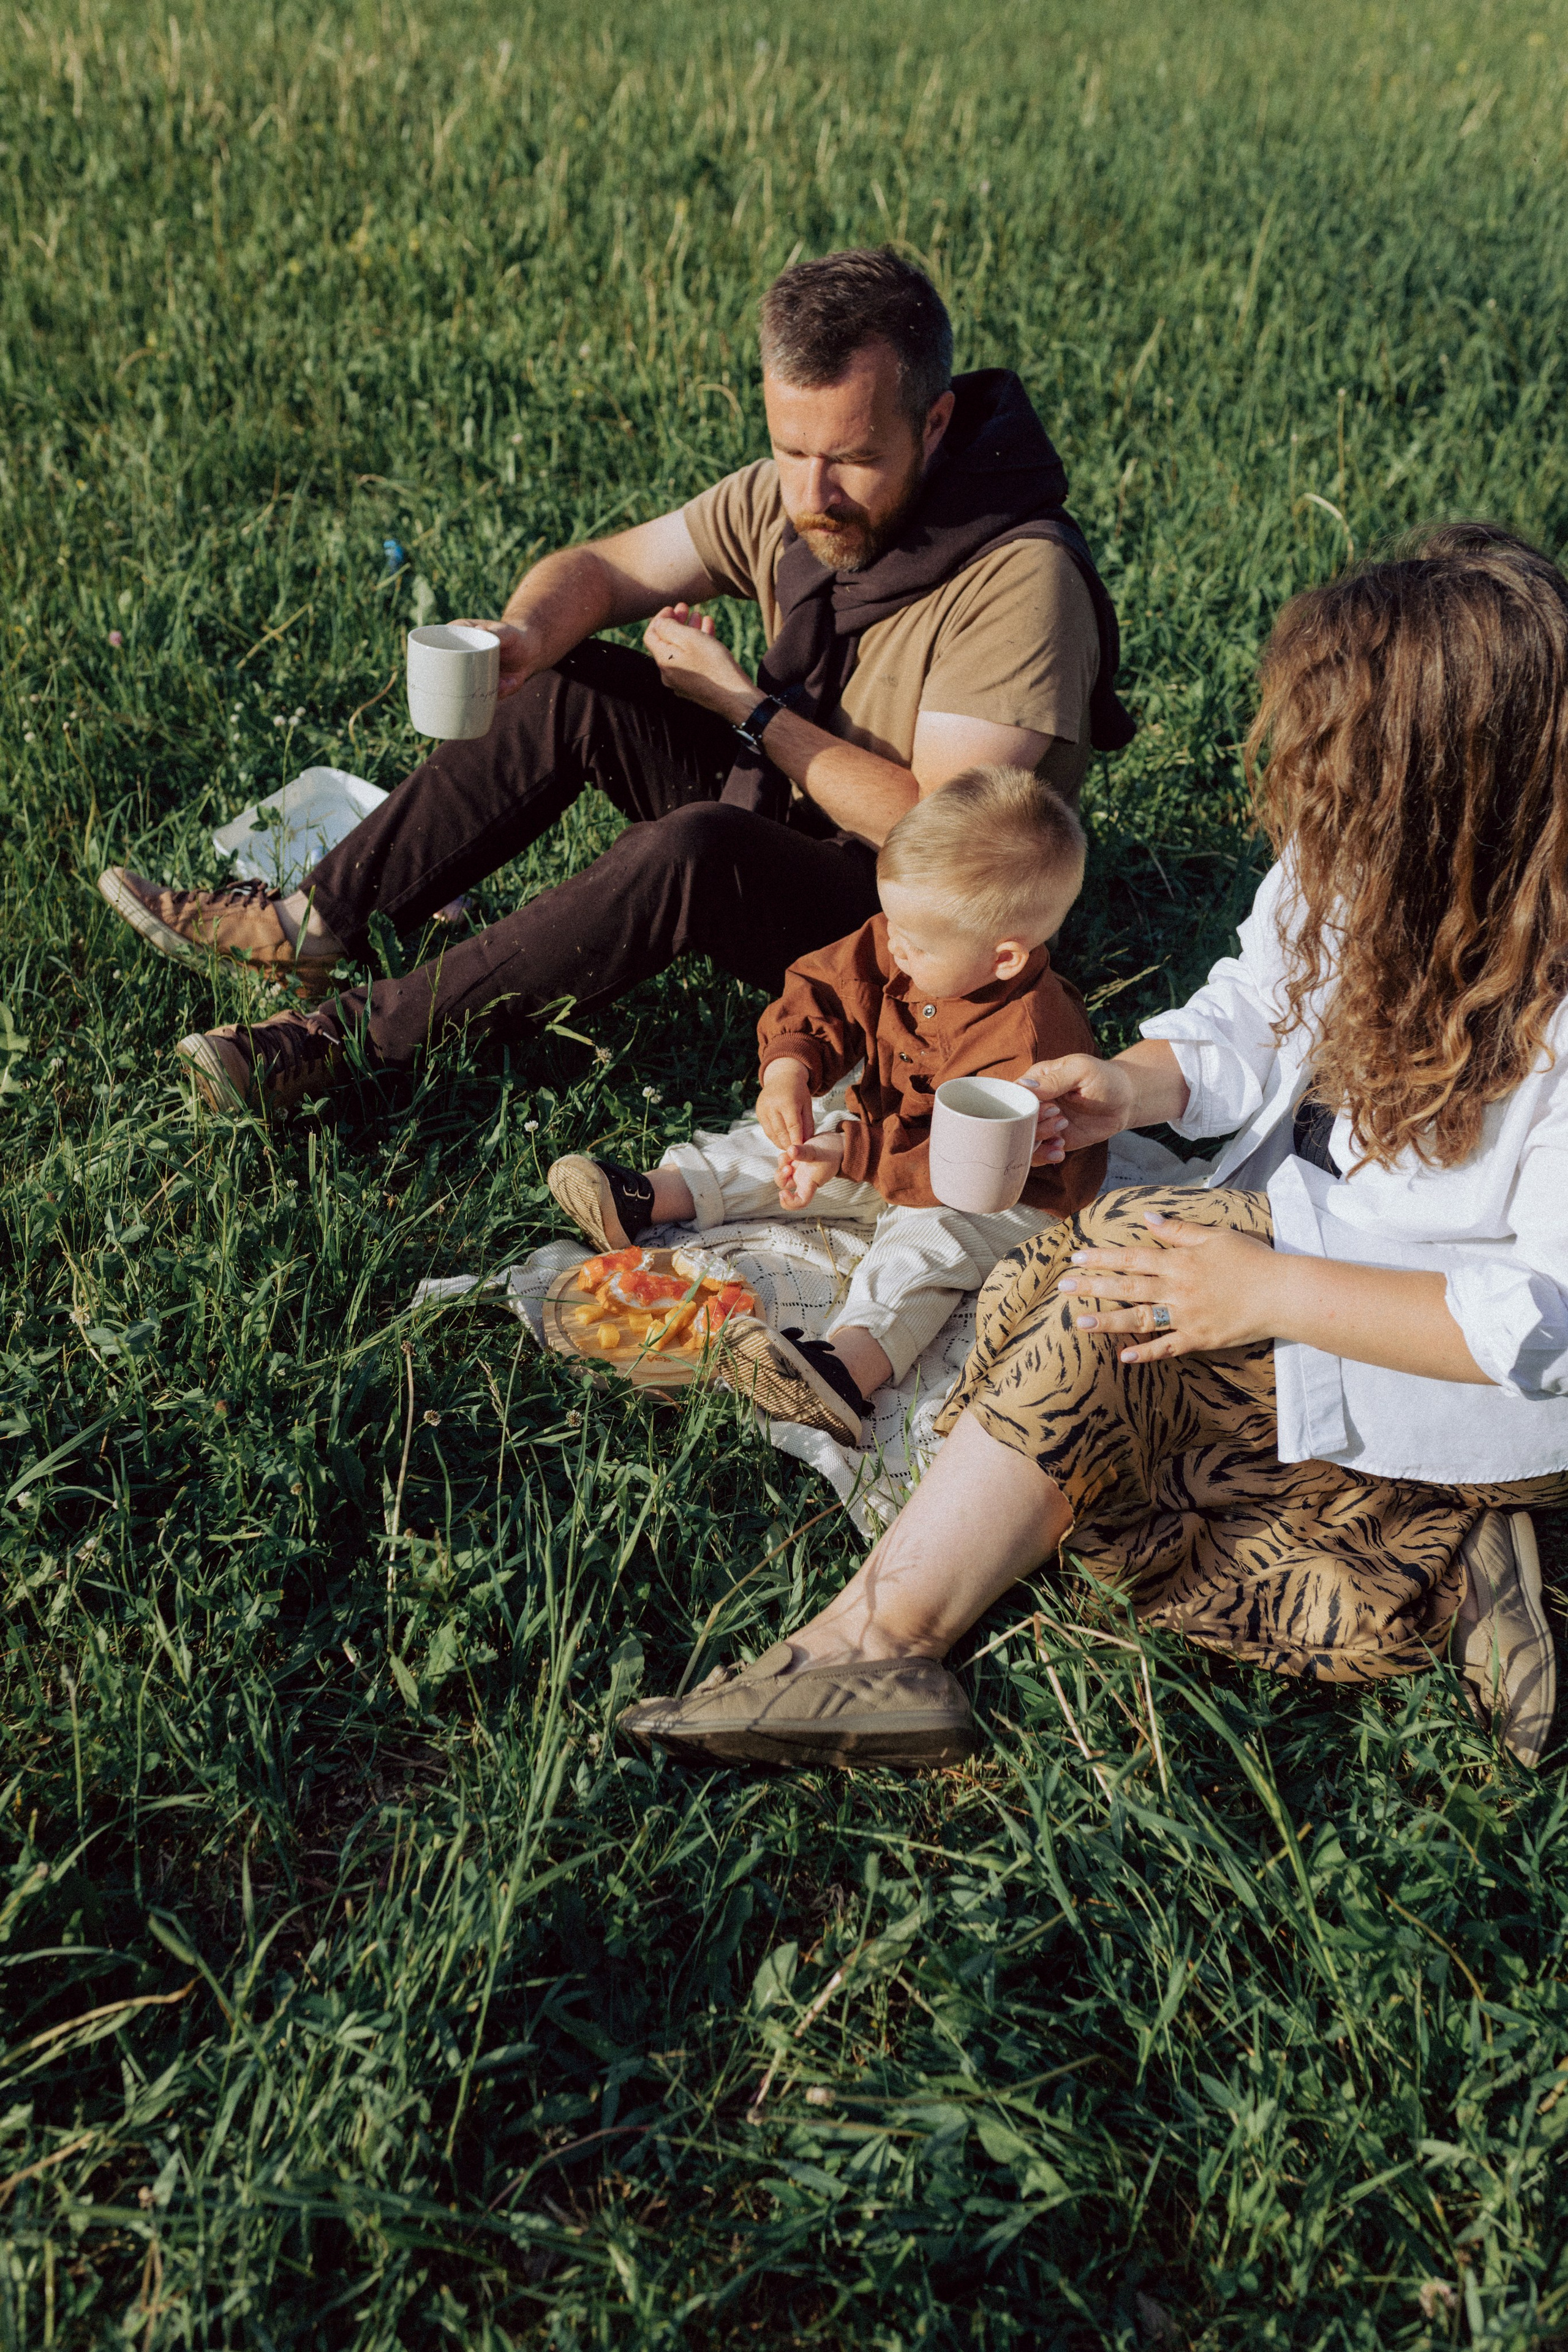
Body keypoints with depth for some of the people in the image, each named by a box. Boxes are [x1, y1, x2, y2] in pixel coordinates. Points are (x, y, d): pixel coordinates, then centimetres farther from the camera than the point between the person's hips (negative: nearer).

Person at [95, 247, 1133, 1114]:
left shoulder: (1021, 578, -27)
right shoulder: (796, 494, -6)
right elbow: (602, 568, 2)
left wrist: (744, 706, -21)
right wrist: (523, 635, -23)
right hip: (791, 820, 7)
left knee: (693, 849, -35)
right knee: (574, 687, -6)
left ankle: (356, 1033, -24)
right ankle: (313, 925, -2)